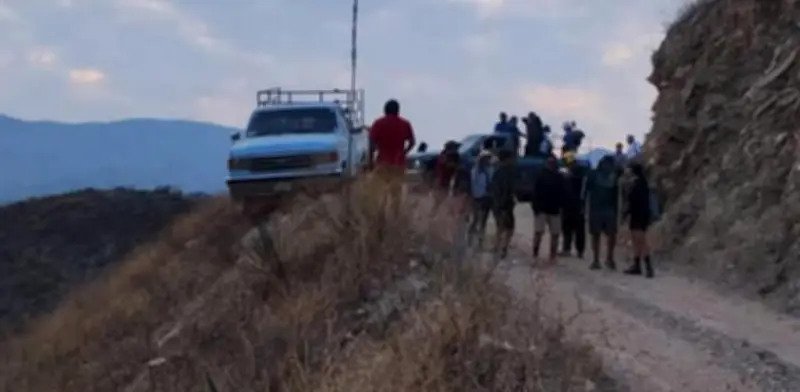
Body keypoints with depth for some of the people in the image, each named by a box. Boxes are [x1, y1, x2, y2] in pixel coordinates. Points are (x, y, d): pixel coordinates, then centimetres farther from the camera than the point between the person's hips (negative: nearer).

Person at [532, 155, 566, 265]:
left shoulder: (559, 178, 6)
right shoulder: (541, 176, -2)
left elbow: (562, 194, 8)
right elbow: (536, 192, -4)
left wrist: (561, 206, -3)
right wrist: (535, 206, -11)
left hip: (555, 210, 3)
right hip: (541, 209, -3)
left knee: (555, 234, 4)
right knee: (538, 232, -6)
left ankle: (552, 257, 12)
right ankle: (535, 255, 1)